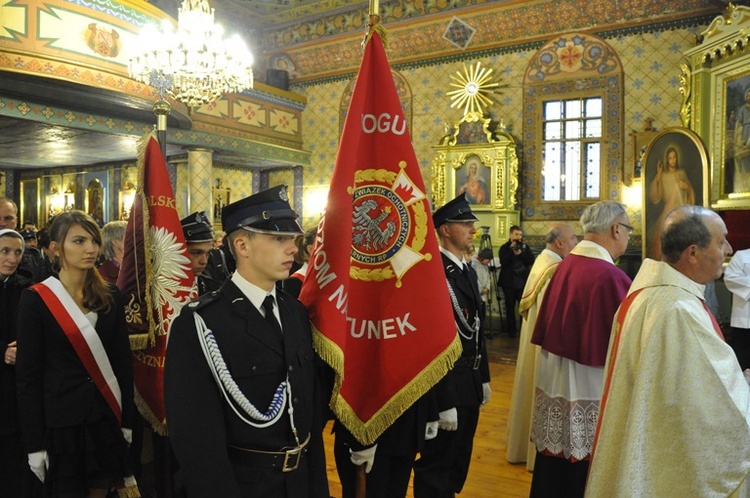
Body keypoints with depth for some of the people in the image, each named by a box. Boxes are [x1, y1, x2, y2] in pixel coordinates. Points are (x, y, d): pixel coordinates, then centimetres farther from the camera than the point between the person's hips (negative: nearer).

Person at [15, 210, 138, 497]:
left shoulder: (110, 296, 2)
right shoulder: (36, 299, -10)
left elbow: (123, 361, 6)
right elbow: (28, 374, -9)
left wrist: (127, 419, 4)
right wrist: (34, 442, -9)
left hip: (106, 417, 4)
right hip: (60, 421, -4)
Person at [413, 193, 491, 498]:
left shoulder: (468, 271, 10)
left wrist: (483, 378, 17)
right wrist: (444, 402, -21)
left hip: (470, 382, 9)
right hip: (446, 384, -9)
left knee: (459, 463, 23)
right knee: (436, 468, 8)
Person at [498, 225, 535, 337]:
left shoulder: (525, 246, 8)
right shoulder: (504, 247, 1)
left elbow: (531, 261, -2)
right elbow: (503, 262, -14)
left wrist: (520, 253, -15)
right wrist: (511, 249, -17)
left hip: (523, 281, 1)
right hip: (509, 282, -1)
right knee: (510, 307, 5)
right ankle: (511, 330, 14)